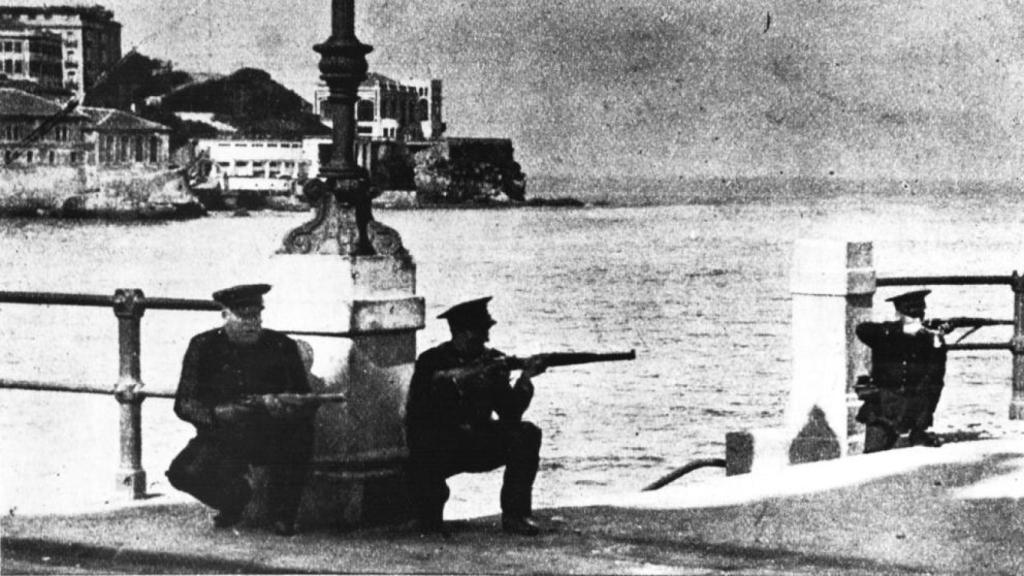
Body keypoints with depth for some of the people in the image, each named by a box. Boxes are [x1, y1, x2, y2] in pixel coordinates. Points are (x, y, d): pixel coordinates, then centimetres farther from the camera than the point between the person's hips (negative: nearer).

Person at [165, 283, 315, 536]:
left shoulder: (282, 347, -4)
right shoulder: (204, 347, -3)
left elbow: (305, 402, -4)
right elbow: (184, 404, -6)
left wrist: (281, 407, -27)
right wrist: (216, 413, -26)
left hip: (272, 439, -1)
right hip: (221, 437, 1)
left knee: (301, 430, -33)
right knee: (183, 473, -25)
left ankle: (283, 514, -11)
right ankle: (234, 499, 12)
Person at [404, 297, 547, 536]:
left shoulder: (492, 360, 1)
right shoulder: (432, 361, -8)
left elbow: (510, 413, -5)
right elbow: (437, 382, -30)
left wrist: (525, 379, -21)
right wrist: (474, 372, -38)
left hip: (477, 446, 4)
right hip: (436, 448, -4)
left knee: (526, 434, -19)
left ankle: (516, 514, -13)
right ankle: (430, 514, -11)